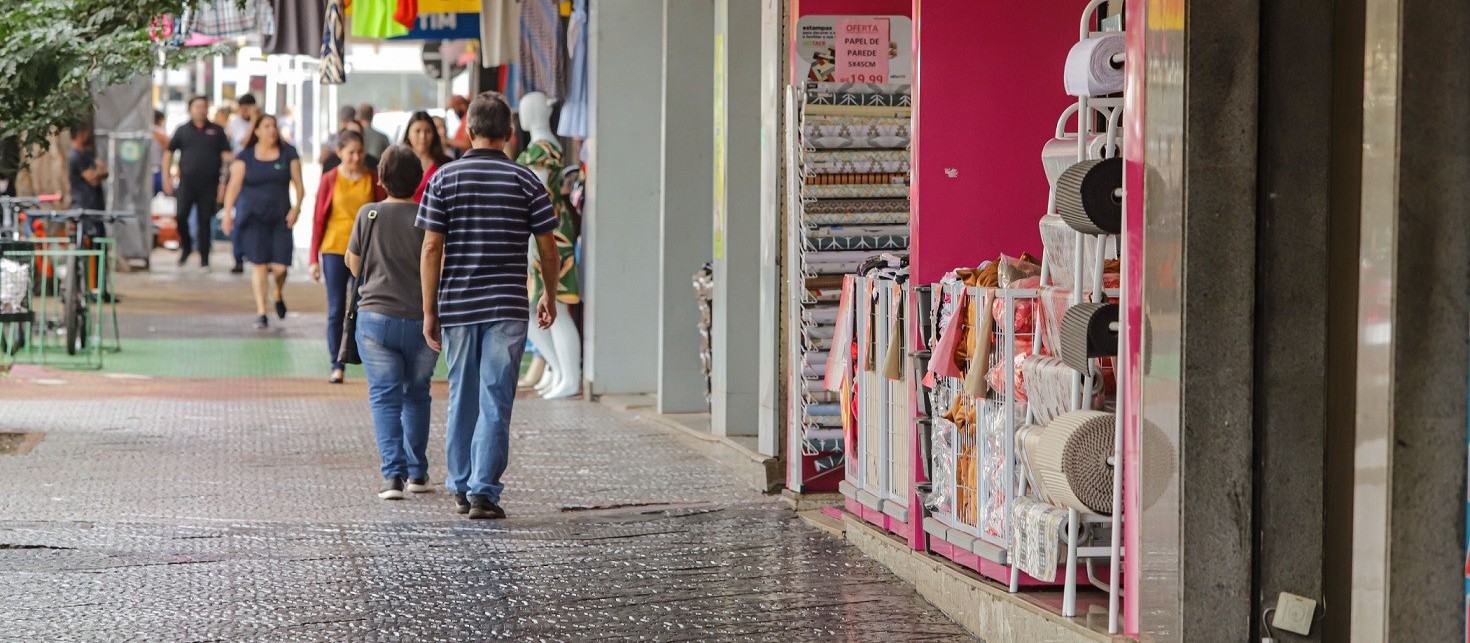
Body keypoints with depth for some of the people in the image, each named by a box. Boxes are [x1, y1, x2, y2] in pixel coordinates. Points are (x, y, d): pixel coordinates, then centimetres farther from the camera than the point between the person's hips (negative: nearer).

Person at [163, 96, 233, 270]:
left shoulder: (216, 131, 8)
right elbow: (168, 153, 11)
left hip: (209, 184, 0)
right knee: (181, 216, -10)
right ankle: (186, 245, 17)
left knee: (204, 221, 1)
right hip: (187, 182, 0)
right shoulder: (182, 130, 9)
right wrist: (166, 179, 3)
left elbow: (226, 156, 7)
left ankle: (204, 260, 6)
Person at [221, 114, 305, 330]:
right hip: (253, 217, -1)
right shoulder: (245, 156, 4)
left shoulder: (288, 153, 6)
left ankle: (279, 295, 27)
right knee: (259, 265, -4)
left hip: (280, 217, 1)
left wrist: (296, 206, -10)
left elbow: (298, 184, 5)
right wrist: (227, 213, -6)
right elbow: (234, 185, 2)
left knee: (280, 266, -6)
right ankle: (261, 312, 3)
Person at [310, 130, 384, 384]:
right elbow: (318, 219, 3)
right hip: (334, 250, 0)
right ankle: (337, 366, 5)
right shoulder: (330, 180, 0)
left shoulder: (373, 179, 2)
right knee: (336, 310, 3)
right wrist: (314, 258, 0)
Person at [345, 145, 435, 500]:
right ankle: (417, 472, 21)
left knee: (385, 396, 1)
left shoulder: (369, 215, -3)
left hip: (376, 316, -1)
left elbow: (354, 266, 9)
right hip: (422, 320, 1)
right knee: (416, 394, 18)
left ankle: (393, 472, -13)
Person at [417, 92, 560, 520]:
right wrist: (550, 296, 17)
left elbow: (432, 249, -3)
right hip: (508, 308, -2)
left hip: (456, 306, 2)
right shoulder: (525, 181, -2)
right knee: (496, 402, -1)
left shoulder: (443, 179, 0)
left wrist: (429, 311, 2)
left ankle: (461, 486, 25)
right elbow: (547, 247, 1)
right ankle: (483, 491, -7)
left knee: (462, 399, 15)